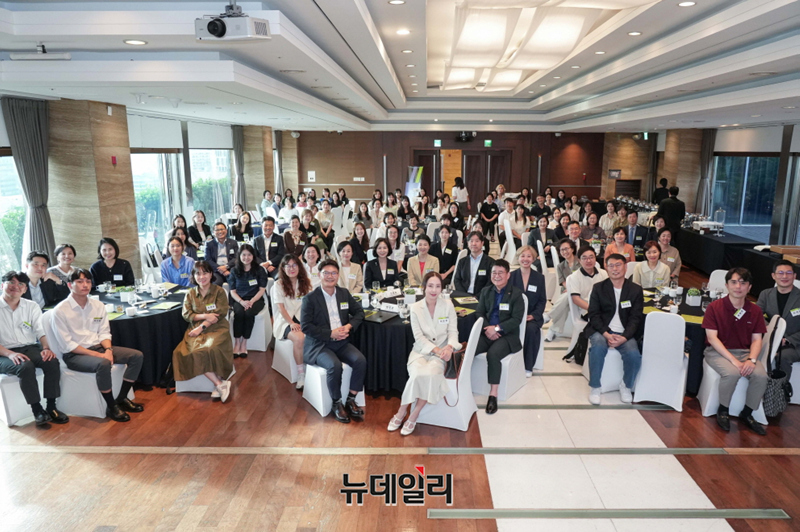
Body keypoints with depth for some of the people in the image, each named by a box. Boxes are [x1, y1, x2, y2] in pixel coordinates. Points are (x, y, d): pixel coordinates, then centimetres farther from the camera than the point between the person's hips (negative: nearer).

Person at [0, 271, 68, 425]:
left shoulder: (31, 306, 11)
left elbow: (41, 330, 2)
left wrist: (46, 347, -19)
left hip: (30, 348, 3)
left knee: (52, 361, -27)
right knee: (25, 367, -34)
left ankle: (51, 407, -17)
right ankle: (36, 409, -20)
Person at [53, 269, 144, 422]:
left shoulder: (98, 305, 6)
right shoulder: (61, 311, -10)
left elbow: (104, 333, 7)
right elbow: (67, 344, -13)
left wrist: (108, 350, -15)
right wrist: (96, 354, -21)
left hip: (98, 347, 6)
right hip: (74, 355, -6)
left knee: (137, 356, -10)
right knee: (103, 364, -37)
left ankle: (122, 399, -1)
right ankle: (111, 407, -18)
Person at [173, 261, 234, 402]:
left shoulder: (219, 292, 2)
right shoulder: (190, 294, 12)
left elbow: (221, 314, -7)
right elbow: (186, 315, 3)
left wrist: (202, 326, -15)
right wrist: (205, 316, -13)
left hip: (217, 329, -3)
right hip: (196, 330, 3)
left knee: (210, 350, -34)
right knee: (195, 352, -27)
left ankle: (218, 385, -22)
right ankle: (220, 384, -24)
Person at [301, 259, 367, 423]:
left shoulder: (344, 293, 7)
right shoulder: (310, 298, -8)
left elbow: (359, 311, 13)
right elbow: (305, 326, -12)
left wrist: (349, 326, -7)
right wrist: (331, 333, -19)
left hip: (341, 342, 5)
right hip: (318, 345, -5)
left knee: (361, 361, -21)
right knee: (335, 366, -31)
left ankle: (351, 400, -5)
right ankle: (336, 403, -8)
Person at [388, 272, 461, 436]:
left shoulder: (448, 305, 1)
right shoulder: (416, 308, 0)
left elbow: (453, 332, 1)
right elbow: (419, 337, -4)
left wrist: (449, 347, -20)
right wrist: (435, 349, -18)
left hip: (441, 352, 0)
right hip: (421, 351, 0)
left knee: (430, 373, -31)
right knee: (418, 374, -30)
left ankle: (413, 416, -13)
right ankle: (401, 413, -8)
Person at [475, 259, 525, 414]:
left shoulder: (516, 293, -2)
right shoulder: (485, 291, 14)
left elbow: (517, 319, -9)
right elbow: (480, 313, 9)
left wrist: (497, 328, -18)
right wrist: (487, 329, -11)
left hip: (507, 335, -4)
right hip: (487, 333, 4)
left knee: (493, 354, -34)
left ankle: (493, 394, -24)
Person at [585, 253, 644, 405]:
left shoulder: (636, 290, 5)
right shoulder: (598, 288, 3)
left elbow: (636, 318, 0)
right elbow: (593, 314, -2)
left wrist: (624, 337, -17)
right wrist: (606, 334, -19)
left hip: (624, 333, 1)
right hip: (601, 330, -1)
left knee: (634, 355, -27)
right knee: (598, 347, -34)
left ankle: (626, 386, 4)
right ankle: (595, 387, -15)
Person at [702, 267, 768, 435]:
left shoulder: (755, 311, 2)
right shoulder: (714, 307, -9)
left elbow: (756, 339, 3)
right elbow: (712, 337, -13)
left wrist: (751, 360, -17)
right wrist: (733, 360, -21)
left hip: (744, 352, 4)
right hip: (717, 351, -4)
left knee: (761, 375, -24)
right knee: (731, 373, -32)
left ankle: (746, 414, 1)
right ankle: (723, 411, -5)